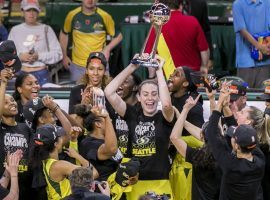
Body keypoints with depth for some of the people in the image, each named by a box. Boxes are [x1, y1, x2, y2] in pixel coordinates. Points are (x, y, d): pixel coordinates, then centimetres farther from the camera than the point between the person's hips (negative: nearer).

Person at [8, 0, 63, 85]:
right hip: (21, 74, 1)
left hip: (41, 75, -1)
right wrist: (20, 57, -11)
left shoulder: (46, 29, 3)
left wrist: (39, 56, -12)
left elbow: (58, 54, 1)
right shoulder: (15, 30, 9)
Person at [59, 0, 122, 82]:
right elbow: (64, 34, 14)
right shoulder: (72, 15, -2)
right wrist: (64, 56, 13)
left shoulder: (104, 16, -7)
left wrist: (107, 49, -12)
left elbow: (118, 36, 3)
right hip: (77, 66, 2)